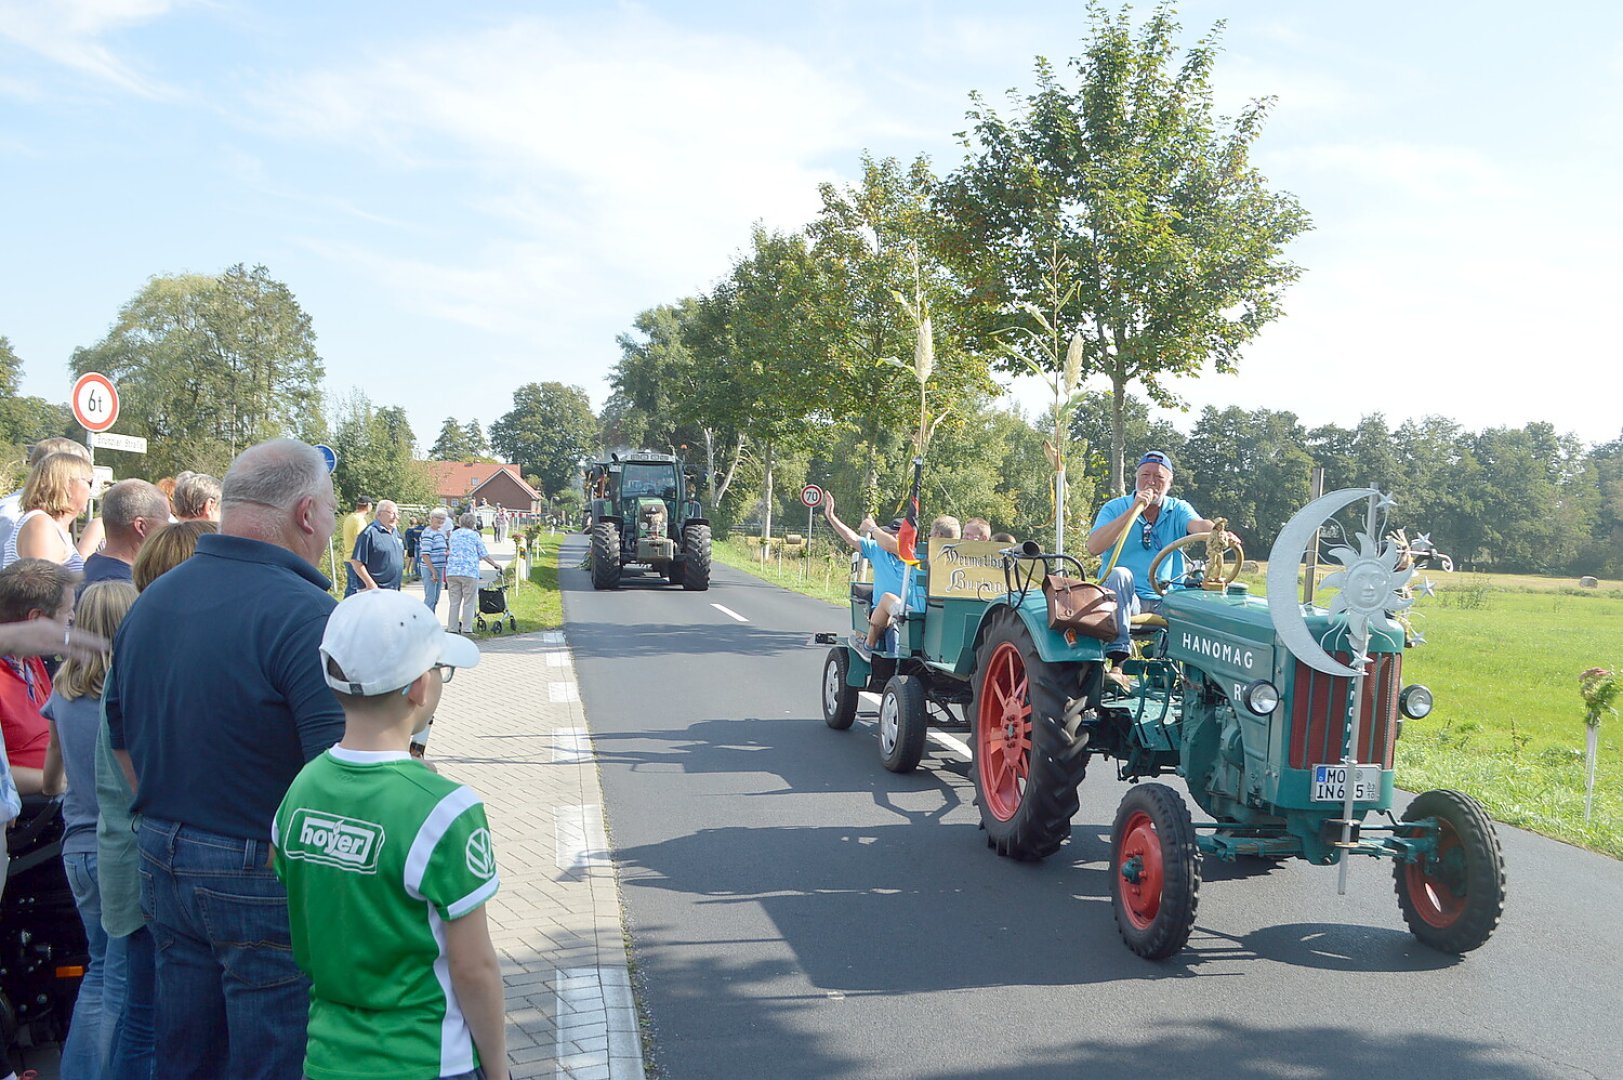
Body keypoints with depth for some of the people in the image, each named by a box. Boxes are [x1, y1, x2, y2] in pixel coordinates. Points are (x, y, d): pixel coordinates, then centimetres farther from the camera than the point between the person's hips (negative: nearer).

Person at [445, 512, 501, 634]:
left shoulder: (453, 534, 17)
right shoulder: (474, 535, 3)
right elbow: (484, 554, 5)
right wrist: (495, 564, 20)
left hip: (452, 571, 4)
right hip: (469, 571, -4)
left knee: (454, 602, 7)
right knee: (468, 603, -1)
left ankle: (452, 628, 6)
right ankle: (466, 629, -3)